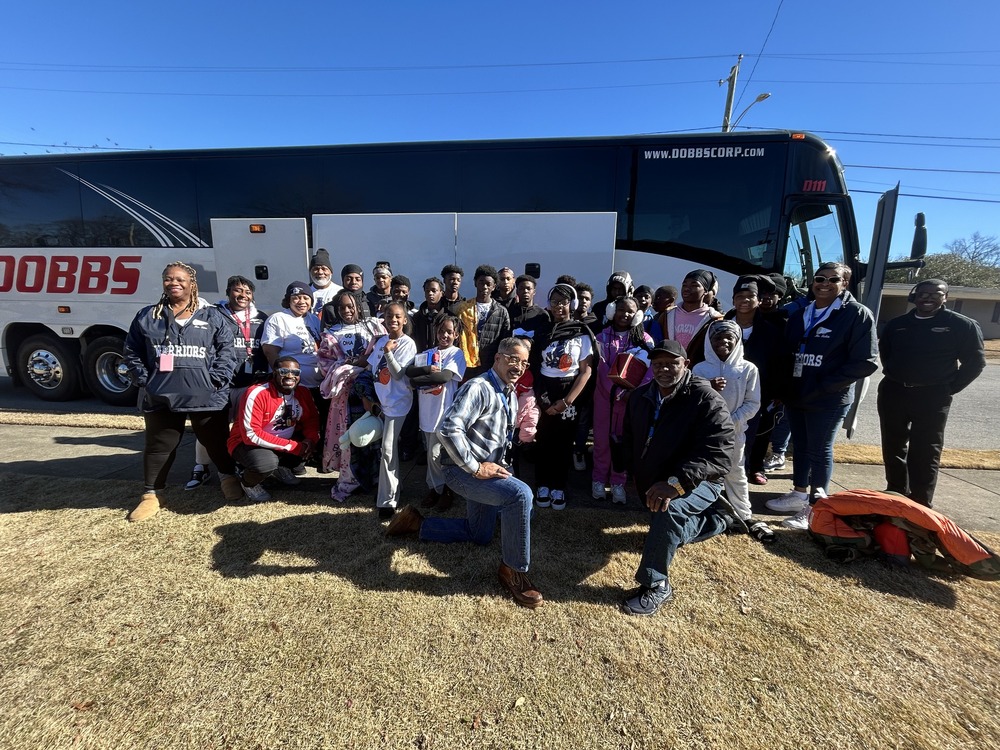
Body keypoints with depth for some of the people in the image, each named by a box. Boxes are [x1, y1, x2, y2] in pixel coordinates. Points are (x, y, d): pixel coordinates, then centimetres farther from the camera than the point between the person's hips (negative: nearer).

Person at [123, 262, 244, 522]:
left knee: (216, 441, 12)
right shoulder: (147, 317, 11)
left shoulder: (212, 316, 4)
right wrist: (144, 380, 0)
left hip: (207, 396, -2)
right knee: (159, 446, 11)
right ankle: (151, 495, 25)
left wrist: (216, 379, -11)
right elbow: (132, 353, 13)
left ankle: (228, 476, 33)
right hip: (161, 396, 2)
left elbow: (226, 351, 0)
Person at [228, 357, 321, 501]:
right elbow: (251, 434, -28)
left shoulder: (303, 393, -6)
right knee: (267, 462, -35)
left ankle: (282, 468, 15)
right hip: (247, 443, -6)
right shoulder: (256, 394, -26)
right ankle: (248, 483, 2)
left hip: (286, 440, 7)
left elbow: (312, 419, 4)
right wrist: (291, 446, -29)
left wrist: (311, 439, -20)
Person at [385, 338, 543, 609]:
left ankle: (417, 523, 31)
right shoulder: (478, 388, -20)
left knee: (479, 535, 21)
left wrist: (502, 465, 9)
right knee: (520, 494, -31)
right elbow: (448, 430, -30)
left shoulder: (509, 394, 11)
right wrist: (476, 468, -26)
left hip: (488, 470, 10)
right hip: (463, 470, -10)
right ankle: (513, 571, -13)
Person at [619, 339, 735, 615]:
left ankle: (655, 585, -21)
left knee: (670, 509, -38)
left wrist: (677, 482, -42)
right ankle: (717, 517, 48)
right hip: (653, 484, 7)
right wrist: (637, 474, 0)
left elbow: (719, 454, -30)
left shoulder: (706, 399, -21)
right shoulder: (640, 396, -1)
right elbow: (629, 439, 14)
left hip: (698, 482, -7)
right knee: (672, 532, 24)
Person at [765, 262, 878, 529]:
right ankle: (799, 494, 30)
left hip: (829, 399, -6)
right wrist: (784, 387, 6)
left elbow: (865, 362, -13)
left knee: (819, 450, 1)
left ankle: (815, 508, 12)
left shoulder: (858, 314, -7)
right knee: (800, 446, 15)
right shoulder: (800, 315, 12)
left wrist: (824, 386, -17)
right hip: (795, 395, 6)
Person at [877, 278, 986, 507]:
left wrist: (950, 387, -6)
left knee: (924, 454, -2)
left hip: (932, 398, -4)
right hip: (892, 393, 4)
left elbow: (976, 361, -1)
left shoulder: (962, 325, -4)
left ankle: (920, 507, 6)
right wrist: (893, 376, 13)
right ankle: (895, 495, 25)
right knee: (892, 448, 12)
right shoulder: (897, 324, 7)